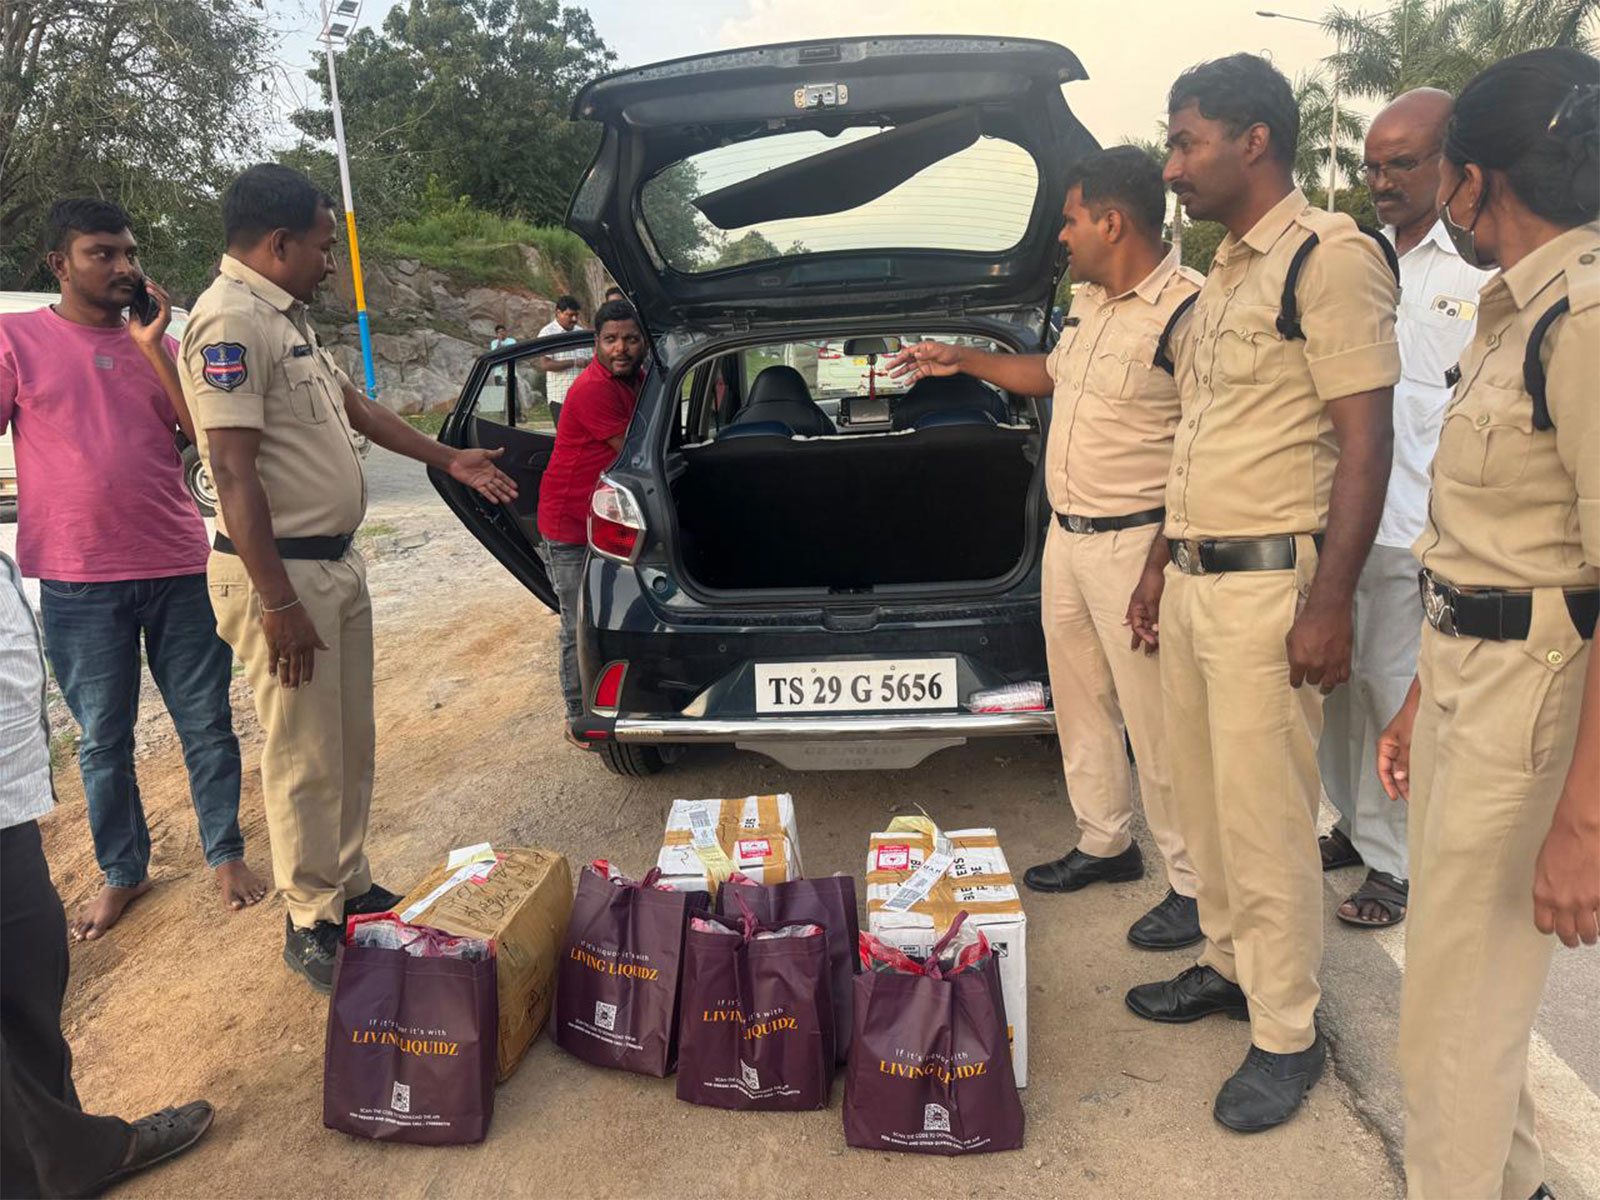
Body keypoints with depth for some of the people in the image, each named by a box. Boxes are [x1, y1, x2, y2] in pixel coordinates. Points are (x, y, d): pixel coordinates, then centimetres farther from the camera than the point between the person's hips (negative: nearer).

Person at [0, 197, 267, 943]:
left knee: (207, 725, 8)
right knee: (103, 742, 10)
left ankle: (225, 853, 23)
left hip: (180, 571, 2)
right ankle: (121, 873, 26)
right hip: (80, 582, -2)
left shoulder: (160, 343, 8)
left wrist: (153, 347, -10)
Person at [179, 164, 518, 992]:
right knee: (306, 760, 1)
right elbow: (235, 470, -23)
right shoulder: (231, 321, -17)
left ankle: (350, 890, 31)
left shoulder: (287, 318, 14)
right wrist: (276, 602, -24)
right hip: (283, 573, -10)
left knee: (351, 747, 17)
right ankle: (312, 926, 15)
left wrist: (450, 460, 28)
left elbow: (358, 408, 25)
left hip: (336, 563, 10)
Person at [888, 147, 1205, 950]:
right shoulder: (1089, 301, 11)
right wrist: (960, 361, 29)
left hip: (1134, 545, -9)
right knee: (1079, 702, 18)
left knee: (1155, 720, -1)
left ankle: (1194, 884, 15)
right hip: (1066, 536, 9)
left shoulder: (1186, 310, -18)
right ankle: (1106, 843, 35)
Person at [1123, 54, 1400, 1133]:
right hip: (1193, 581, 9)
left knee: (1266, 819, -1)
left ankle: (1288, 1034, 15)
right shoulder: (1224, 276, 16)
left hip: (1268, 586, -9)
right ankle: (1230, 966, 34)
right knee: (1204, 800, 17)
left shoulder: (1328, 256, -11)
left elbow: (1366, 439, -16)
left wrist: (1330, 603, -21)